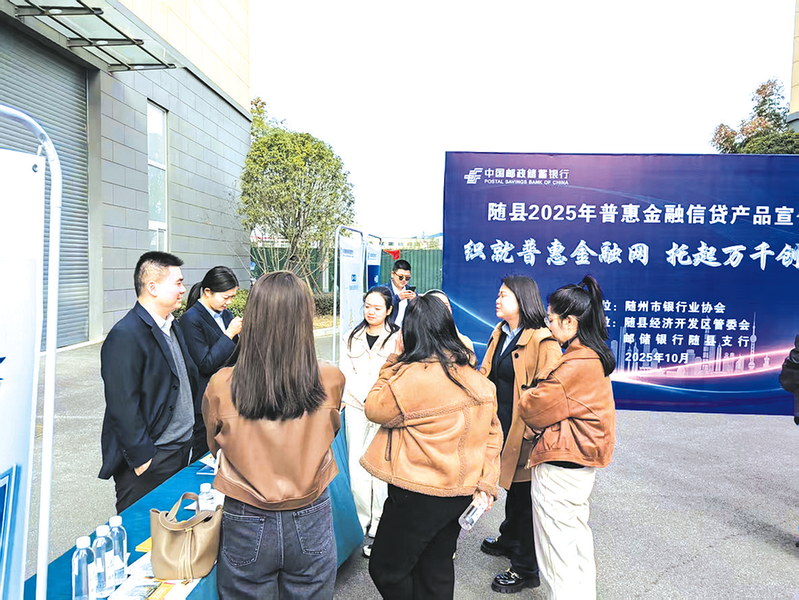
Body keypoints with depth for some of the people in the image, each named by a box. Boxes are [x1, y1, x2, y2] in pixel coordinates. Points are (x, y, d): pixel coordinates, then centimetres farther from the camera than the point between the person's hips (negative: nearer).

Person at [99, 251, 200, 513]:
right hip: (151, 457, -8)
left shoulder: (171, 325, 11)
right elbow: (122, 406, -21)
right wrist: (142, 459, -18)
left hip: (181, 448, 9)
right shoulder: (125, 336, -19)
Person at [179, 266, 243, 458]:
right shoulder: (191, 319, -15)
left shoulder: (226, 314, 7)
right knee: (202, 456, 7)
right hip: (205, 402, -7)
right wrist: (229, 334, -20)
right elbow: (205, 364, -19)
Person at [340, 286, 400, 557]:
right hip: (356, 407, 3)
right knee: (355, 471, 1)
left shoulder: (397, 338, -2)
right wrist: (365, 396, -6)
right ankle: (363, 524, 19)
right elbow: (346, 371, 7)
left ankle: (377, 529, 12)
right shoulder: (352, 336, 11)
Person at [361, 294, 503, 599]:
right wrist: (486, 483, 8)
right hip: (461, 493, 8)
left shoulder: (413, 376, -21)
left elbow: (375, 410, -8)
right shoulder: (475, 378, 3)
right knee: (436, 571, 22)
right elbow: (491, 432, 5)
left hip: (419, 496, -8)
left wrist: (392, 364, -3)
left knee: (385, 569, 12)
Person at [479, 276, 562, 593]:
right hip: (501, 425, 8)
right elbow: (488, 375, 17)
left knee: (522, 493, 6)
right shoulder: (499, 334, 8)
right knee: (511, 486, 24)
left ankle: (525, 569, 23)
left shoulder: (543, 341, -18)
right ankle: (509, 540, 46)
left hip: (525, 430, -8)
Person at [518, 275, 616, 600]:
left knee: (556, 548, 5)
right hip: (582, 463, 10)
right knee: (577, 531, 25)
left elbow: (535, 408, -19)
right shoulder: (594, 357, 6)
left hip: (559, 468, -10)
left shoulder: (576, 364, -25)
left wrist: (526, 398, 2)